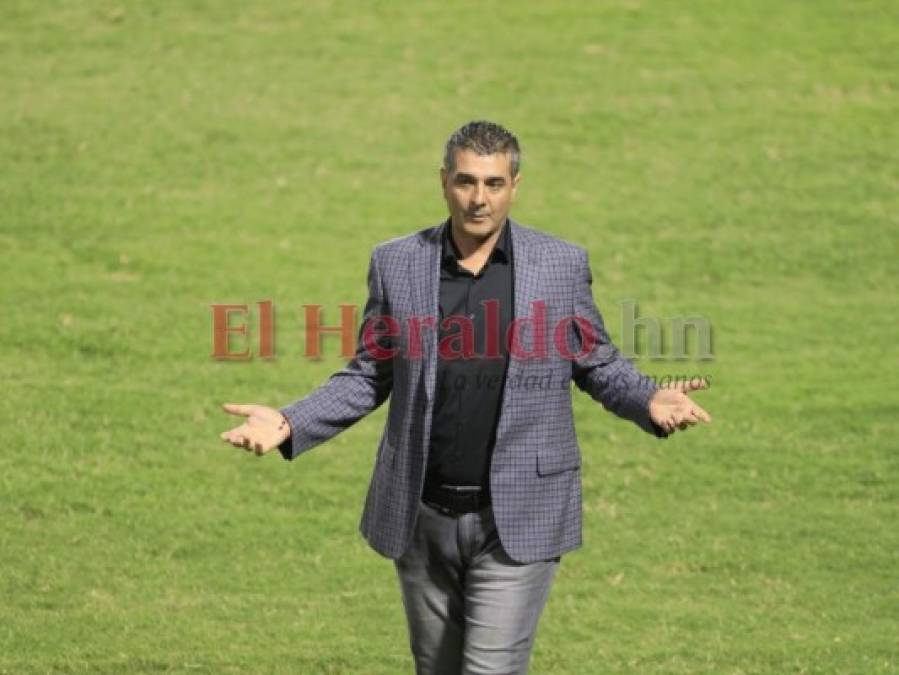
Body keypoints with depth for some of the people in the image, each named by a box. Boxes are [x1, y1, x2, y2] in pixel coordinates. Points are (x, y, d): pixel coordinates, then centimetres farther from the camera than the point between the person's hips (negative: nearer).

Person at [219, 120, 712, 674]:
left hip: (518, 516, -3)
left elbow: (597, 363, 5)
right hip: (422, 515, 3)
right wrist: (290, 425, -7)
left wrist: (650, 400, -15)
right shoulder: (396, 263, 2)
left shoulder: (562, 264, -2)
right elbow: (369, 375, 7)